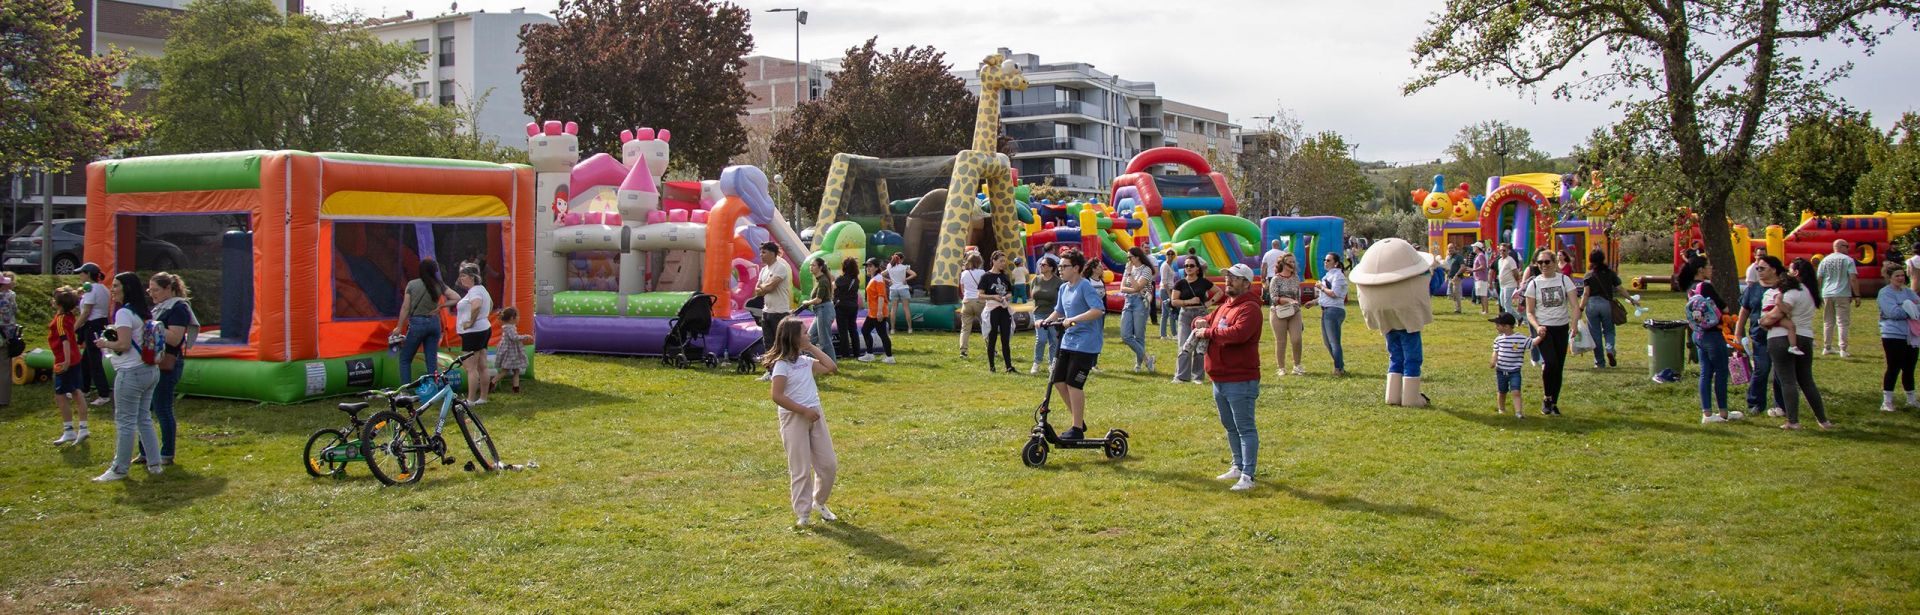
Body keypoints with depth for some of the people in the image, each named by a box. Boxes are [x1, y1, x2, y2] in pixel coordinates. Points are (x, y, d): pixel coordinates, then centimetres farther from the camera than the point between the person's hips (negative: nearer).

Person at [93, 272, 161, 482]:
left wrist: (105, 343, -4)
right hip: (150, 370, 9)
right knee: (144, 419, 15)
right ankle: (154, 464, 17)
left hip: (131, 372, -9)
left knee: (124, 421, -1)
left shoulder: (124, 313, -14)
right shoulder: (144, 311, 12)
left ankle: (120, 469, 5)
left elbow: (124, 344, -20)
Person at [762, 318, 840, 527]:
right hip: (794, 418, -7)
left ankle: (819, 502, 30)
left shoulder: (806, 360, 10)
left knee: (829, 464, 10)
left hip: (815, 415, 7)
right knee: (800, 469, 0)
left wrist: (812, 347, 7)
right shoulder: (781, 365, -12)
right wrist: (804, 411, -20)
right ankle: (802, 513, 10)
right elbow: (777, 396, -18)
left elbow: (831, 367, 10)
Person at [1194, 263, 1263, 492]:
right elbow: (1207, 320, 26)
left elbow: (1238, 333, -30)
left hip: (1240, 381, -10)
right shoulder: (1225, 306, 16)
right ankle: (1238, 467, 33)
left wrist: (1209, 332, -19)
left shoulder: (1249, 309, -14)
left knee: (1245, 428, -6)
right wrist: (1201, 323, 0)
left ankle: (1247, 476, -5)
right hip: (1220, 379, 10)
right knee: (1230, 426, 20)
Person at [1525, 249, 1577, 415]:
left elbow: (1573, 304, -7)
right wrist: (1537, 327, -15)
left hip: (1561, 328, 2)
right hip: (1544, 329, -2)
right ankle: (1546, 397, -1)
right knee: (1551, 362, -21)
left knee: (1559, 367, 4)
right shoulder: (1534, 284, 0)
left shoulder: (1564, 280, 0)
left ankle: (1554, 402, 18)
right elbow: (1529, 312, 3)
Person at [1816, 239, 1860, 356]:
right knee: (1843, 323, -2)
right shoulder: (1848, 260, -4)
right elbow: (1853, 279, -10)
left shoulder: (1825, 260, 8)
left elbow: (1819, 279, 8)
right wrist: (1857, 296, -7)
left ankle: (1827, 348, 17)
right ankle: (1843, 350, -6)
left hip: (1827, 295, 4)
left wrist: (1818, 295, 15)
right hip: (1843, 295, -4)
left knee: (1828, 322, 13)